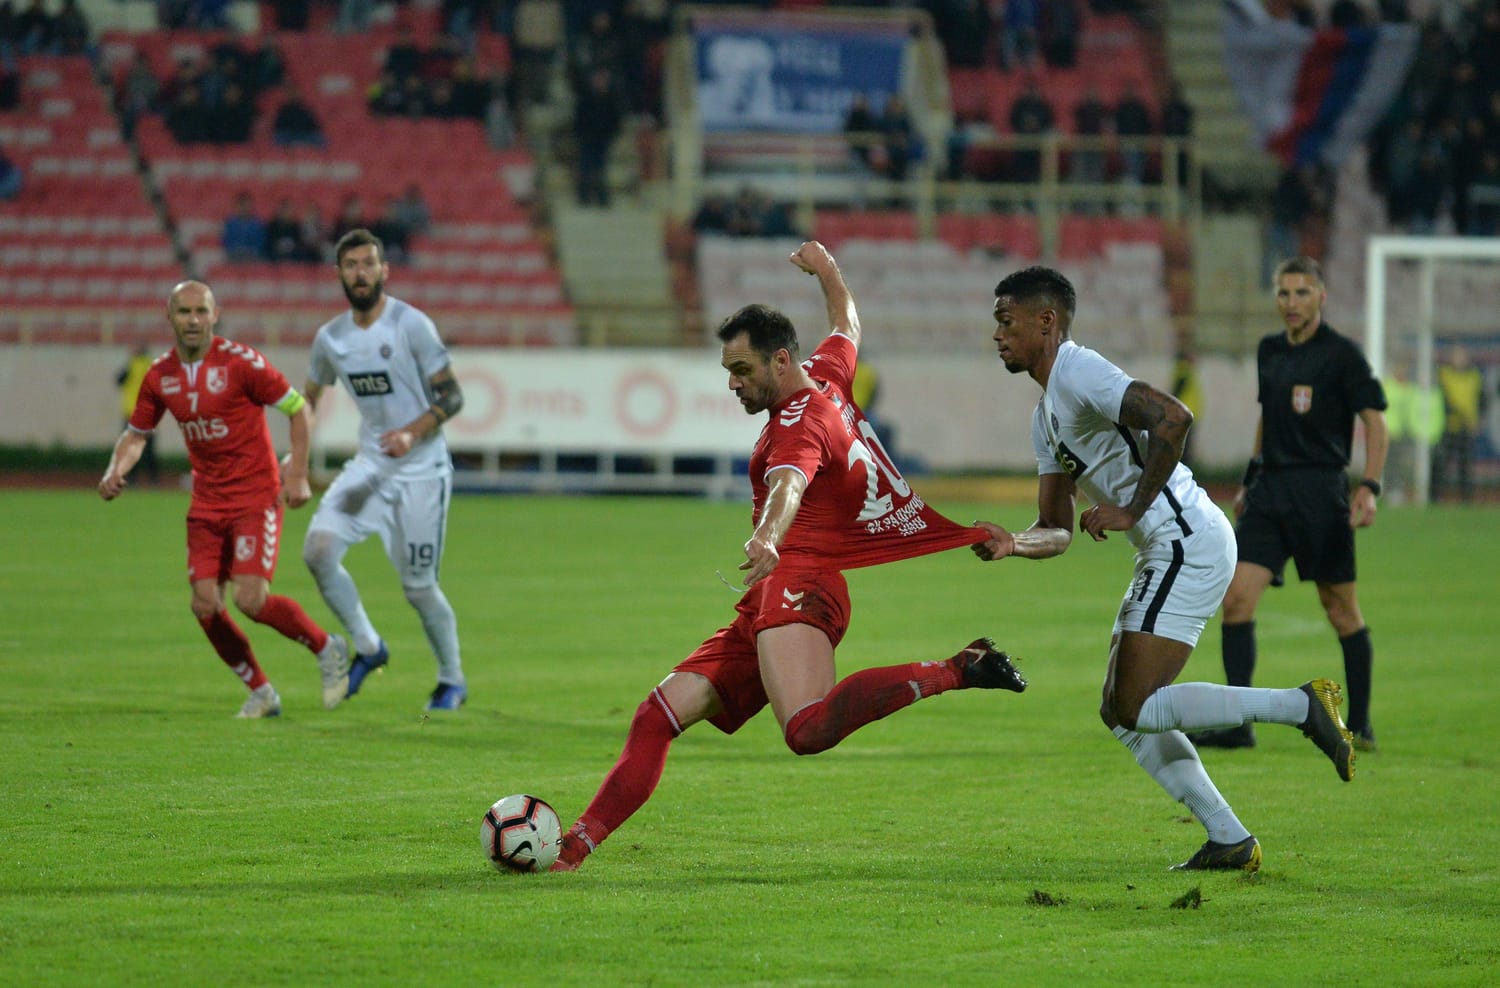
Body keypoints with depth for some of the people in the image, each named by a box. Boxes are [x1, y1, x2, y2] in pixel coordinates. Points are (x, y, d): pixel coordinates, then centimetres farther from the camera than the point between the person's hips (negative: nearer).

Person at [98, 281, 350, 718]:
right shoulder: (160, 375, 2)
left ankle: (327, 649, 9)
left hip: (256, 497, -5)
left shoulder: (240, 362, -13)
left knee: (251, 600, -17)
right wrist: (116, 471, -5)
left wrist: (297, 474, -12)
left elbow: (299, 408, -6)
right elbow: (136, 433, 16)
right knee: (205, 606, -4)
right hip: (207, 502, 6)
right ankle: (261, 693, 14)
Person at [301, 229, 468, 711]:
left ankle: (452, 680, 22)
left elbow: (451, 396, -11)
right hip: (369, 467, 5)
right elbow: (308, 401, 20)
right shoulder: (330, 338, 4)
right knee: (318, 549, -15)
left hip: (422, 472, -5)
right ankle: (367, 647, 5)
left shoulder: (412, 325, -12)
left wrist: (412, 433, -26)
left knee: (418, 586, -1)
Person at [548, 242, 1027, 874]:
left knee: (809, 729, -36)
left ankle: (953, 673, -25)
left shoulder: (801, 423, -7)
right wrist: (826, 270, 62)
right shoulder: (827, 376, 20)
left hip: (798, 585, -10)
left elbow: (789, 485, -30)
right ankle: (575, 846, -3)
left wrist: (767, 539, -50)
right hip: (764, 612, 10)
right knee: (660, 714, 1)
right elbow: (847, 324, 43)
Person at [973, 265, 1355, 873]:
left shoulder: (1077, 372, -11)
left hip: (1189, 542, -11)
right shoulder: (1045, 415, 21)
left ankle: (1301, 706, -11)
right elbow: (1057, 530, 20)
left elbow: (1172, 418, -27)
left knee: (1136, 708, -14)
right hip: (1168, 550, 11)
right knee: (1121, 713, 11)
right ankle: (1229, 840, 9)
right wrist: (1012, 545, -2)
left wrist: (1131, 510, -20)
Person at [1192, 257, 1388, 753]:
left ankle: (1360, 726, 14)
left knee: (1341, 610, 2)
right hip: (1270, 490, 6)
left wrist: (1369, 487, -18)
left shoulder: (1341, 354, -6)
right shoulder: (1269, 351, 13)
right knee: (1236, 597, -7)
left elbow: (1375, 420, -7)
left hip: (1320, 493, -6)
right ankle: (1237, 724, -5)